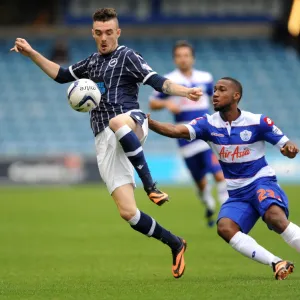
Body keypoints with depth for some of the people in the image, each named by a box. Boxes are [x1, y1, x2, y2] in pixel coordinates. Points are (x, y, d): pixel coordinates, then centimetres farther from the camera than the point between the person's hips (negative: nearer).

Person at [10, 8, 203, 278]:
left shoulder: (127, 56, 4)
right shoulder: (92, 62, 23)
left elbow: (157, 81, -7)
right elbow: (62, 75, 36)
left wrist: (185, 91, -24)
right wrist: (31, 54, 29)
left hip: (131, 123, -5)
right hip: (105, 140, 5)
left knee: (117, 122, -47)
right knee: (127, 212, -8)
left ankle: (150, 185, -36)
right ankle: (175, 244, 9)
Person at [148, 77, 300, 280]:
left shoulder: (258, 122, -7)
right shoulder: (208, 124, -1)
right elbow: (177, 131, -17)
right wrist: (149, 124, -33)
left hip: (261, 182, -4)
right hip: (237, 193, 4)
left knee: (274, 216, -35)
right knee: (225, 227, -24)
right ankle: (277, 264, -22)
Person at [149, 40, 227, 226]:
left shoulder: (205, 78, 6)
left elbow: (215, 97, 23)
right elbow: (152, 103, 4)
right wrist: (166, 103, -16)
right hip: (187, 139, -1)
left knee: (219, 174, -18)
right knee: (201, 182, 6)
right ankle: (209, 208, 34)